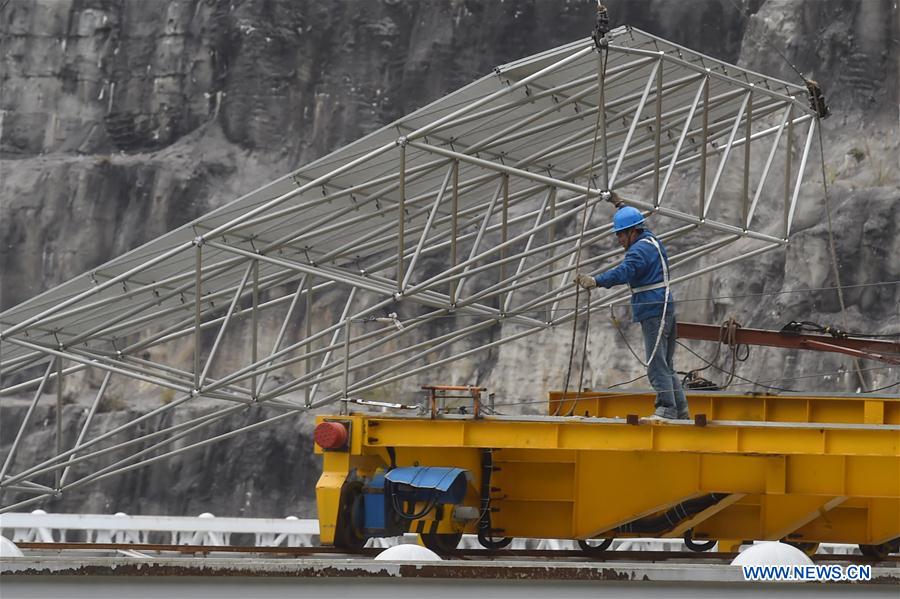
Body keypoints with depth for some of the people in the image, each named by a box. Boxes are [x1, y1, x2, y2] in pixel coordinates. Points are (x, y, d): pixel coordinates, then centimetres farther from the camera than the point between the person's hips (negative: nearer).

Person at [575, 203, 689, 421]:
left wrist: (596, 281, -42)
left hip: (654, 312, -11)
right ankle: (681, 411, 17)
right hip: (665, 310, 11)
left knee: (656, 364, -11)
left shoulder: (640, 250, -14)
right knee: (665, 365, 15)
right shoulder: (651, 241, 17)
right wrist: (620, 206, 49)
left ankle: (666, 408, -14)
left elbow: (624, 272, -31)